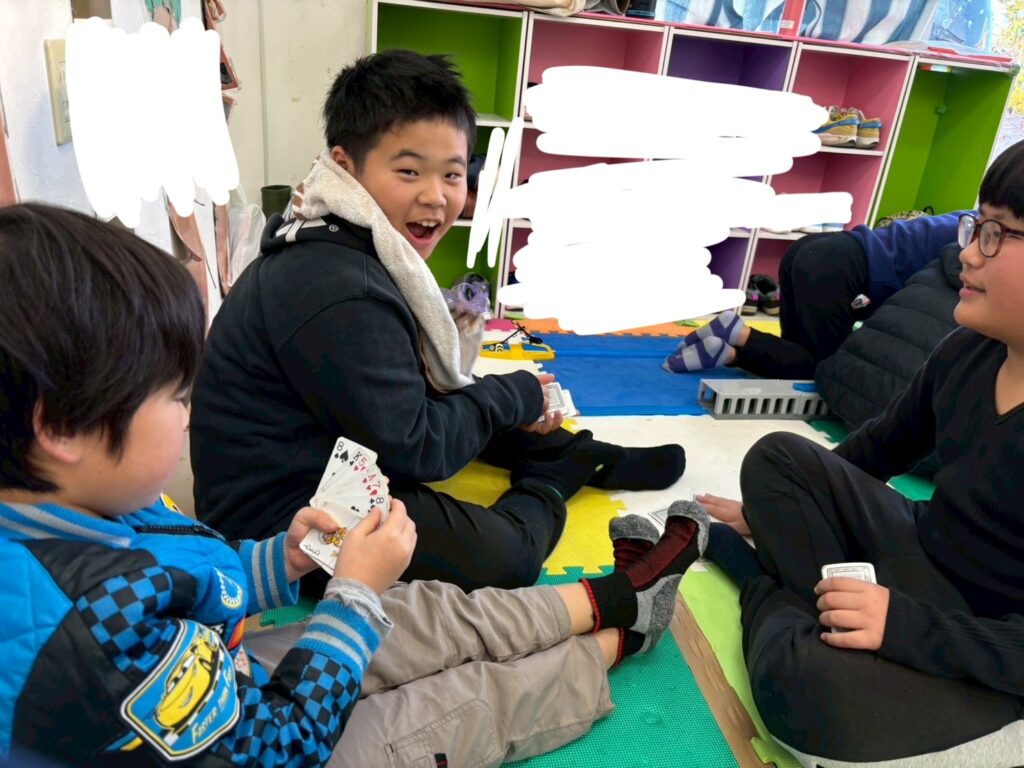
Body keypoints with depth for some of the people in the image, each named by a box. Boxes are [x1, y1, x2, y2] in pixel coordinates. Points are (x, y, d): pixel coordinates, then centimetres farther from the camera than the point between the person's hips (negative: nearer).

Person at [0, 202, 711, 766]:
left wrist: (280, 562, -6)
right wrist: (356, 593, -21)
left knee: (436, 612, 9)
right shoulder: (108, 622, -41)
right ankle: (620, 639, 29)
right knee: (485, 699, 5)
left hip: (230, 686, 7)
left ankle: (613, 597, 24)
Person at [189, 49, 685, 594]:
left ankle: (586, 457, 23)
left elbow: (410, 388, 9)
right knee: (503, 555, -21)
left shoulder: (352, 246, 0)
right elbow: (413, 449, -24)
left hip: (332, 448, 10)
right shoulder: (339, 297, -30)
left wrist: (506, 401, -4)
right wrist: (516, 395, -11)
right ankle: (549, 486, 9)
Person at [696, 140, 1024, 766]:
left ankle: (771, 597, 0)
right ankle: (834, 625, -6)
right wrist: (774, 509, 16)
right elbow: (884, 446, 9)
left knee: (803, 679, -32)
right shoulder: (968, 352, -8)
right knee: (778, 457, 1)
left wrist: (905, 626, -32)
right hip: (918, 558, 7)